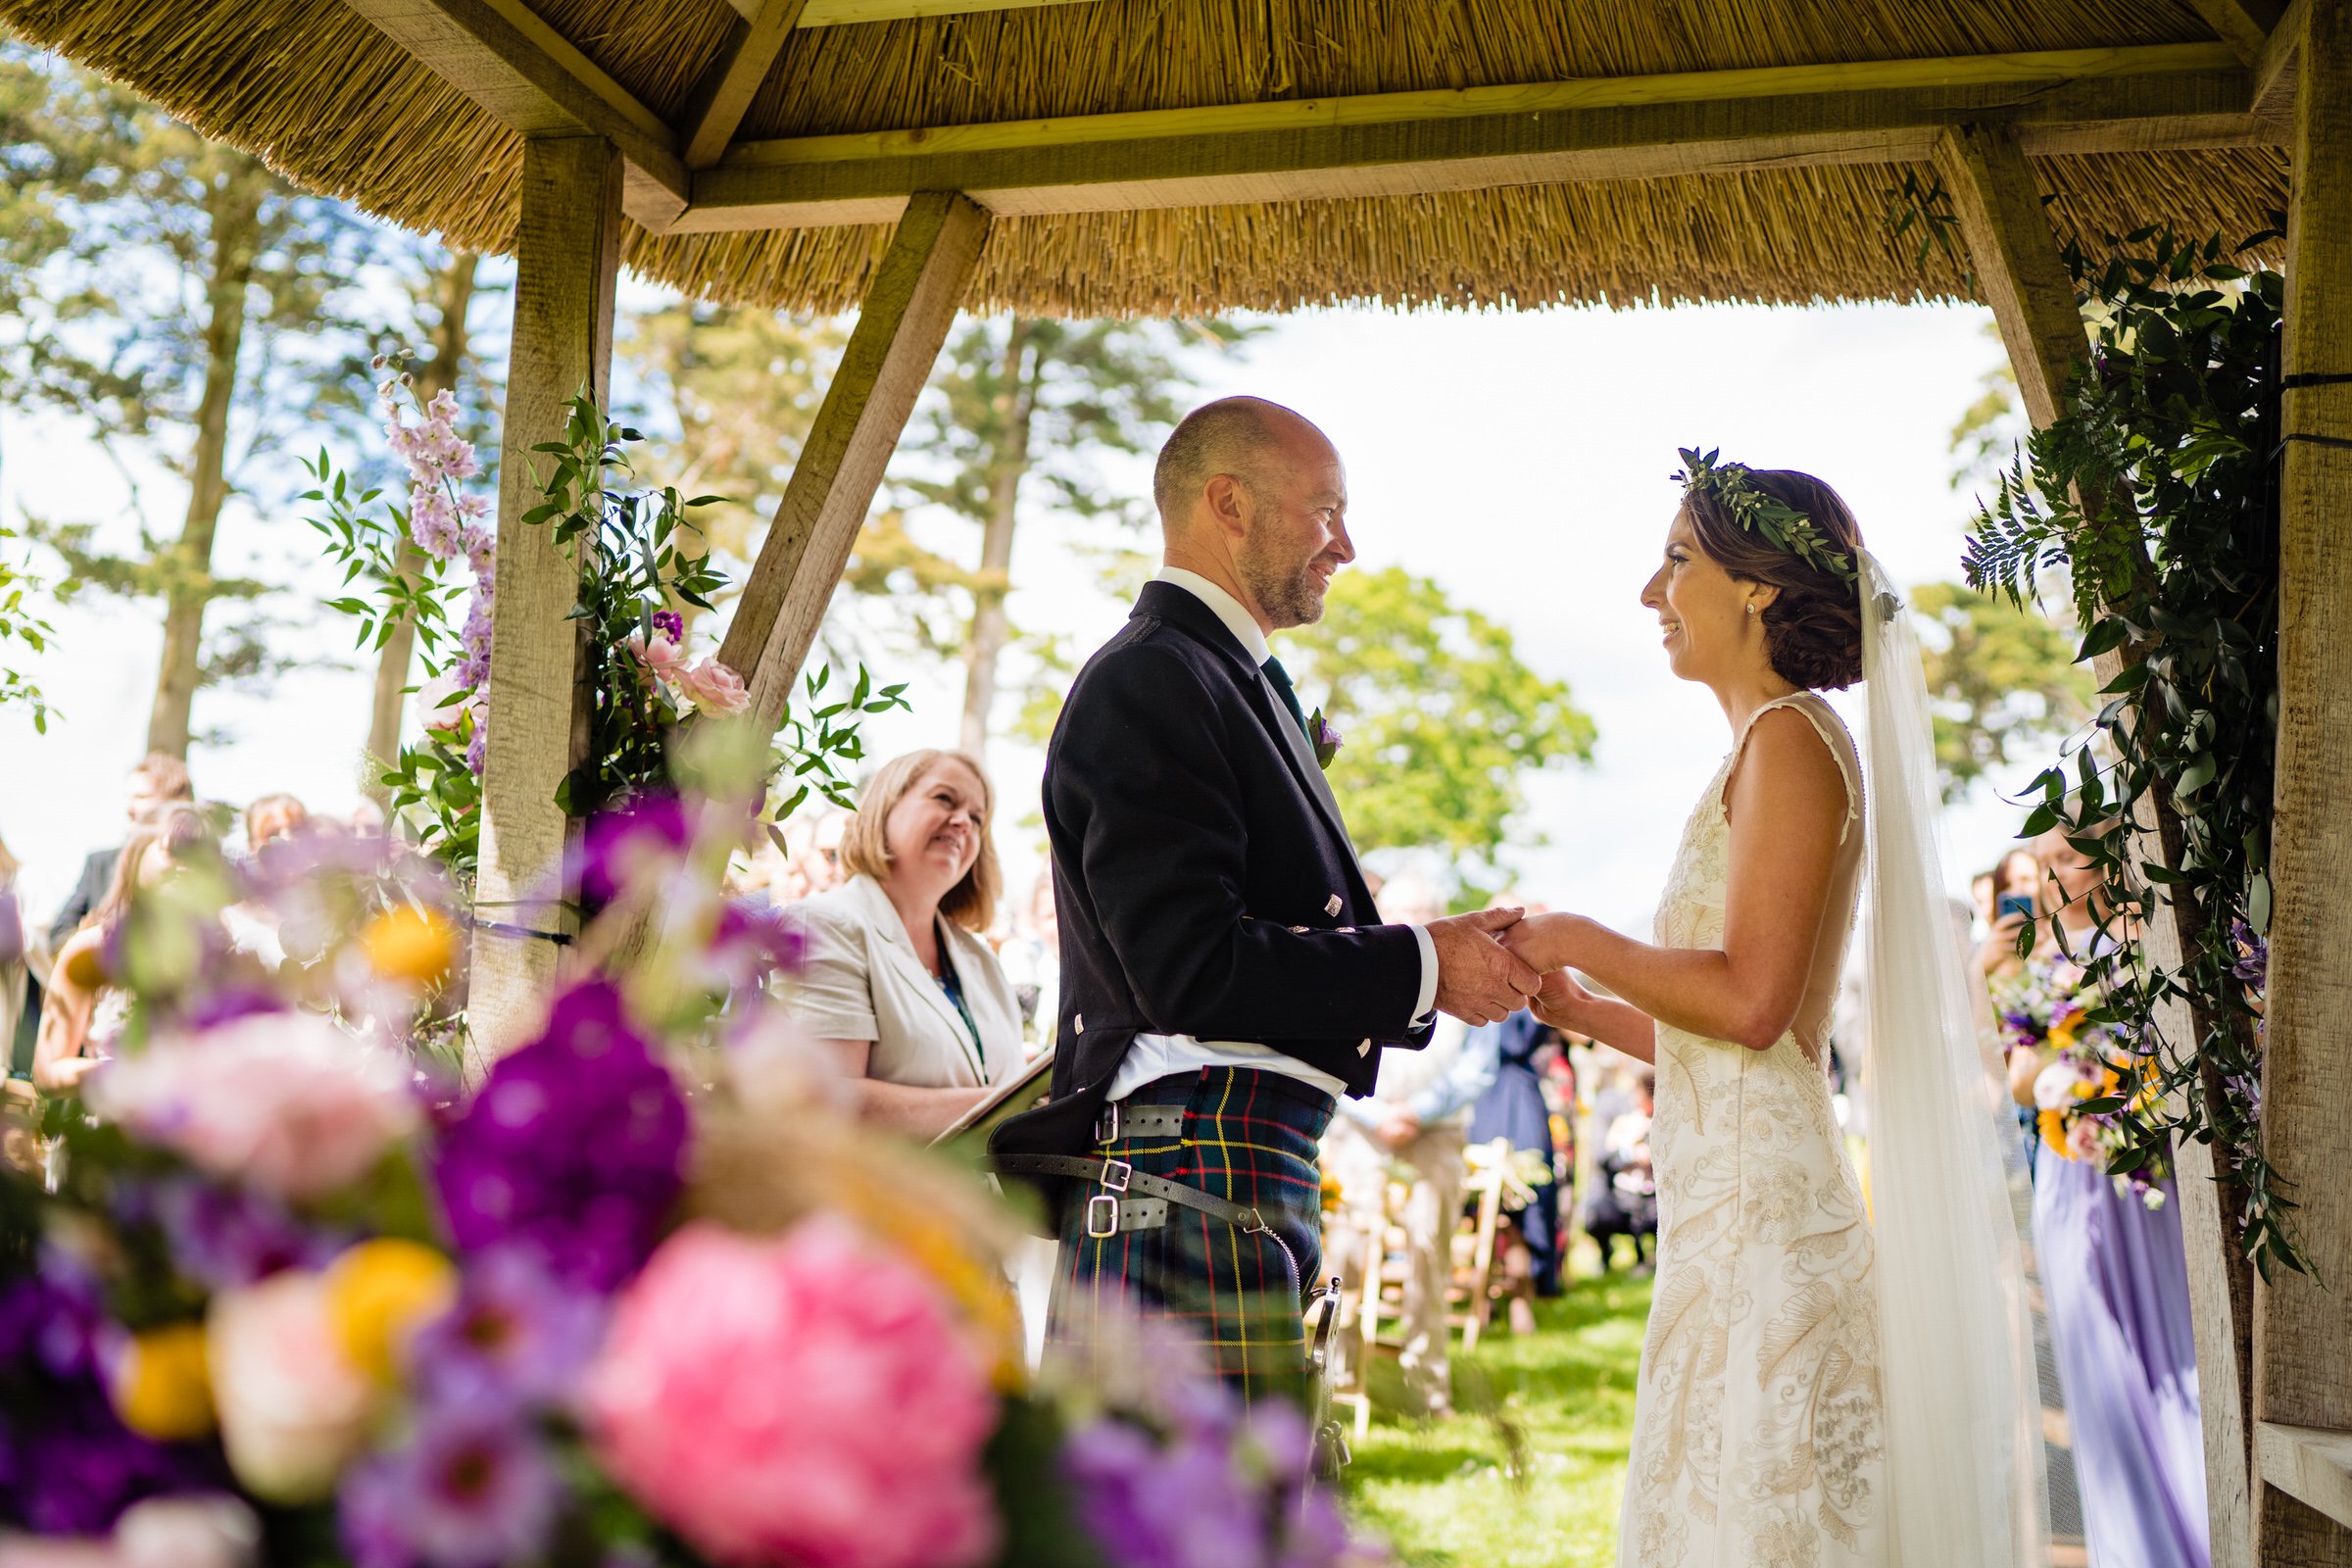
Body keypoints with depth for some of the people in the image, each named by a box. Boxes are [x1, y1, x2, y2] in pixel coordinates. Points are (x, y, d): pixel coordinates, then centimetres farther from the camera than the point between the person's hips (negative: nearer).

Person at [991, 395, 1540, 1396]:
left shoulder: (1230, 683, 23)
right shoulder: (1150, 683, -10)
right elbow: (1193, 969, -19)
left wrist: (1453, 963, 10)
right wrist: (1421, 967, -11)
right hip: (1195, 1187, -10)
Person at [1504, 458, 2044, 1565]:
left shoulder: (1789, 738, -8)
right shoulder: (1769, 749, 19)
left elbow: (1751, 1002, -18)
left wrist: (1578, 940, -6)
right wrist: (1577, 1008, 17)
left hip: (1760, 1223, -9)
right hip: (1734, 1218, 9)